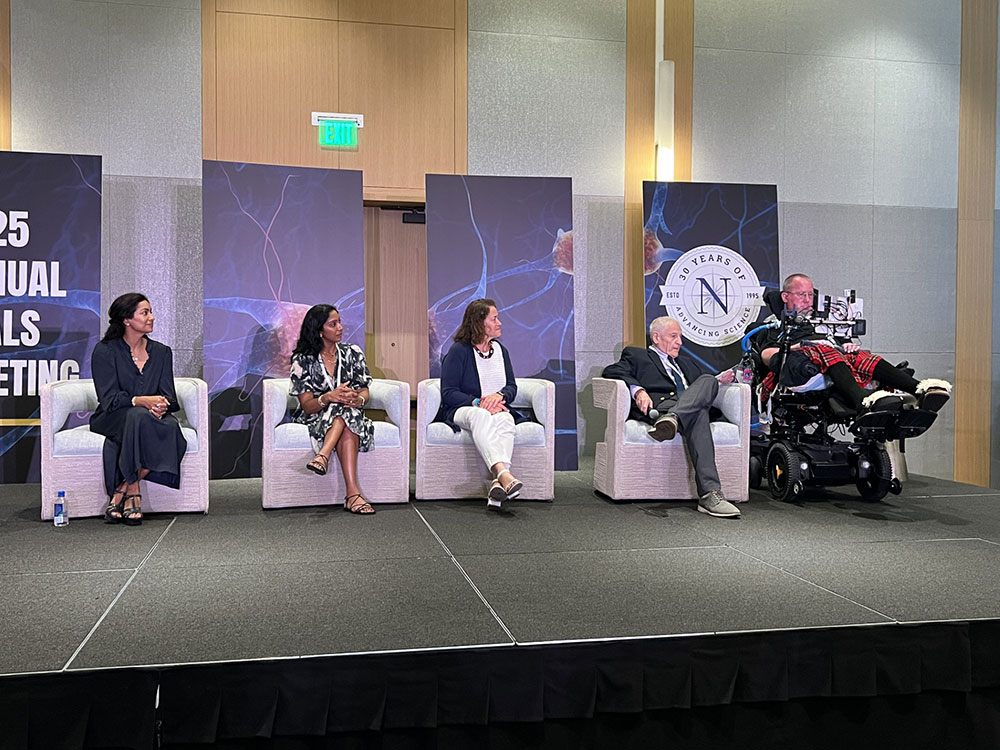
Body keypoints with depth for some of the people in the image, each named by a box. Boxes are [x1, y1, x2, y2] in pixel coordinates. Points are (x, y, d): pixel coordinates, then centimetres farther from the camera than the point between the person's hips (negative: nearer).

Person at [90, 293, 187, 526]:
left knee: (170, 427, -32)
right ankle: (133, 493, -25)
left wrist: (160, 405, -20)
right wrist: (141, 401, -28)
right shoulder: (105, 351, -1)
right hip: (113, 419, -3)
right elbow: (109, 398, -11)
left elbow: (168, 395, 5)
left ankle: (123, 489, -21)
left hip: (152, 418, 4)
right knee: (138, 417, -38)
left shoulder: (161, 352, 12)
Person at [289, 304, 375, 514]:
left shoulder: (352, 353, 7)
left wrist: (358, 399, -24)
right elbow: (307, 405, -9)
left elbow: (365, 392, 2)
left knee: (348, 404, -34)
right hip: (315, 419, -2)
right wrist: (328, 398, -31)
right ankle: (353, 494, -45)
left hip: (353, 418, 2)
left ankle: (323, 456, -45)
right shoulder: (303, 360, -2)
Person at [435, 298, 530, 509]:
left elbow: (512, 387, 12)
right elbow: (448, 393, -7)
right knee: (480, 416, -41)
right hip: (461, 410, -4)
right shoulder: (458, 351, 0)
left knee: (505, 418, -35)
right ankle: (503, 474, -60)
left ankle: (498, 482, -52)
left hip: (496, 409, 4)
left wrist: (499, 396, -13)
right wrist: (478, 402, -22)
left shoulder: (500, 350, 17)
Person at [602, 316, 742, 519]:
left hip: (691, 407, 5)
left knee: (708, 380, -28)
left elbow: (702, 390, 33)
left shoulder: (686, 365, 42)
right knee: (698, 415, -35)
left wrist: (718, 380, 10)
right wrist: (638, 389, -16)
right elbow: (612, 371, 2)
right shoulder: (636, 355, 22)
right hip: (659, 405, -5)